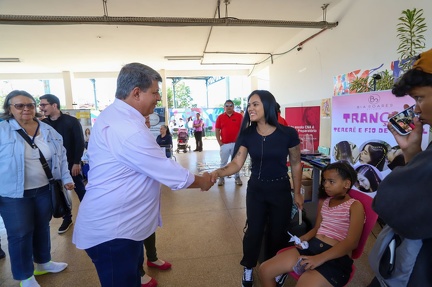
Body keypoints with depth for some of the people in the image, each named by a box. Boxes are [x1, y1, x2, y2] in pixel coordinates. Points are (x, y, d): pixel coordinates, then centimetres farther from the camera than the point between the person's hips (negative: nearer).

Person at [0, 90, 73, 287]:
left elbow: (61, 157, 9)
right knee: (20, 234, 7)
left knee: (42, 227, 18)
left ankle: (43, 262, 40)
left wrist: (66, 178, 3)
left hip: (44, 190, 4)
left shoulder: (49, 131, 4)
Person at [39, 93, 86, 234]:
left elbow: (80, 143, -10)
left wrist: (76, 162, -14)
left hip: (71, 164, -4)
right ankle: (67, 219, 28)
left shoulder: (71, 121, -8)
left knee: (80, 190, 7)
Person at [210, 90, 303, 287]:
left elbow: (295, 165, -4)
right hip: (256, 188, 1)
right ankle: (248, 268, 37)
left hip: (280, 189, -1)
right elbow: (237, 164, -13)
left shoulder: (288, 134, -16)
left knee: (277, 232, 14)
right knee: (254, 230, 11)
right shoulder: (247, 135, -10)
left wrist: (297, 193, 3)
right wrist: (218, 172, -32)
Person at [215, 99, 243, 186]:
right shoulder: (220, 117, 3)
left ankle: (237, 178, 21)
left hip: (236, 143, 0)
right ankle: (221, 178, 17)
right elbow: (217, 130, 5)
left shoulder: (239, 116, 1)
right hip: (224, 144, 1)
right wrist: (219, 142, -3)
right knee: (223, 162, 7)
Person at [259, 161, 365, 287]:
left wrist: (320, 258, -23)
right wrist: (305, 238, -1)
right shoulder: (323, 203, 14)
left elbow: (351, 242, -15)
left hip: (337, 257, -5)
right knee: (265, 270, -5)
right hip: (311, 246, 6)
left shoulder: (355, 206, -5)